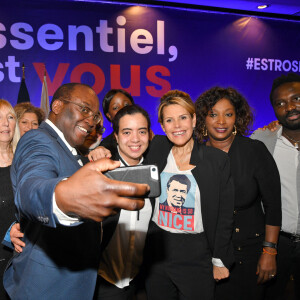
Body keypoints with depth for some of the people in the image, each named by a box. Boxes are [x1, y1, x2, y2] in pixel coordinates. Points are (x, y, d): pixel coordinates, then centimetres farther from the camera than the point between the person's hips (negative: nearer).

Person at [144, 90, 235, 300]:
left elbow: (225, 215, -2)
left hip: (197, 255, -2)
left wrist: (220, 261, -1)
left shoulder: (217, 160, -6)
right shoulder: (156, 149, -1)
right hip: (157, 251, 2)